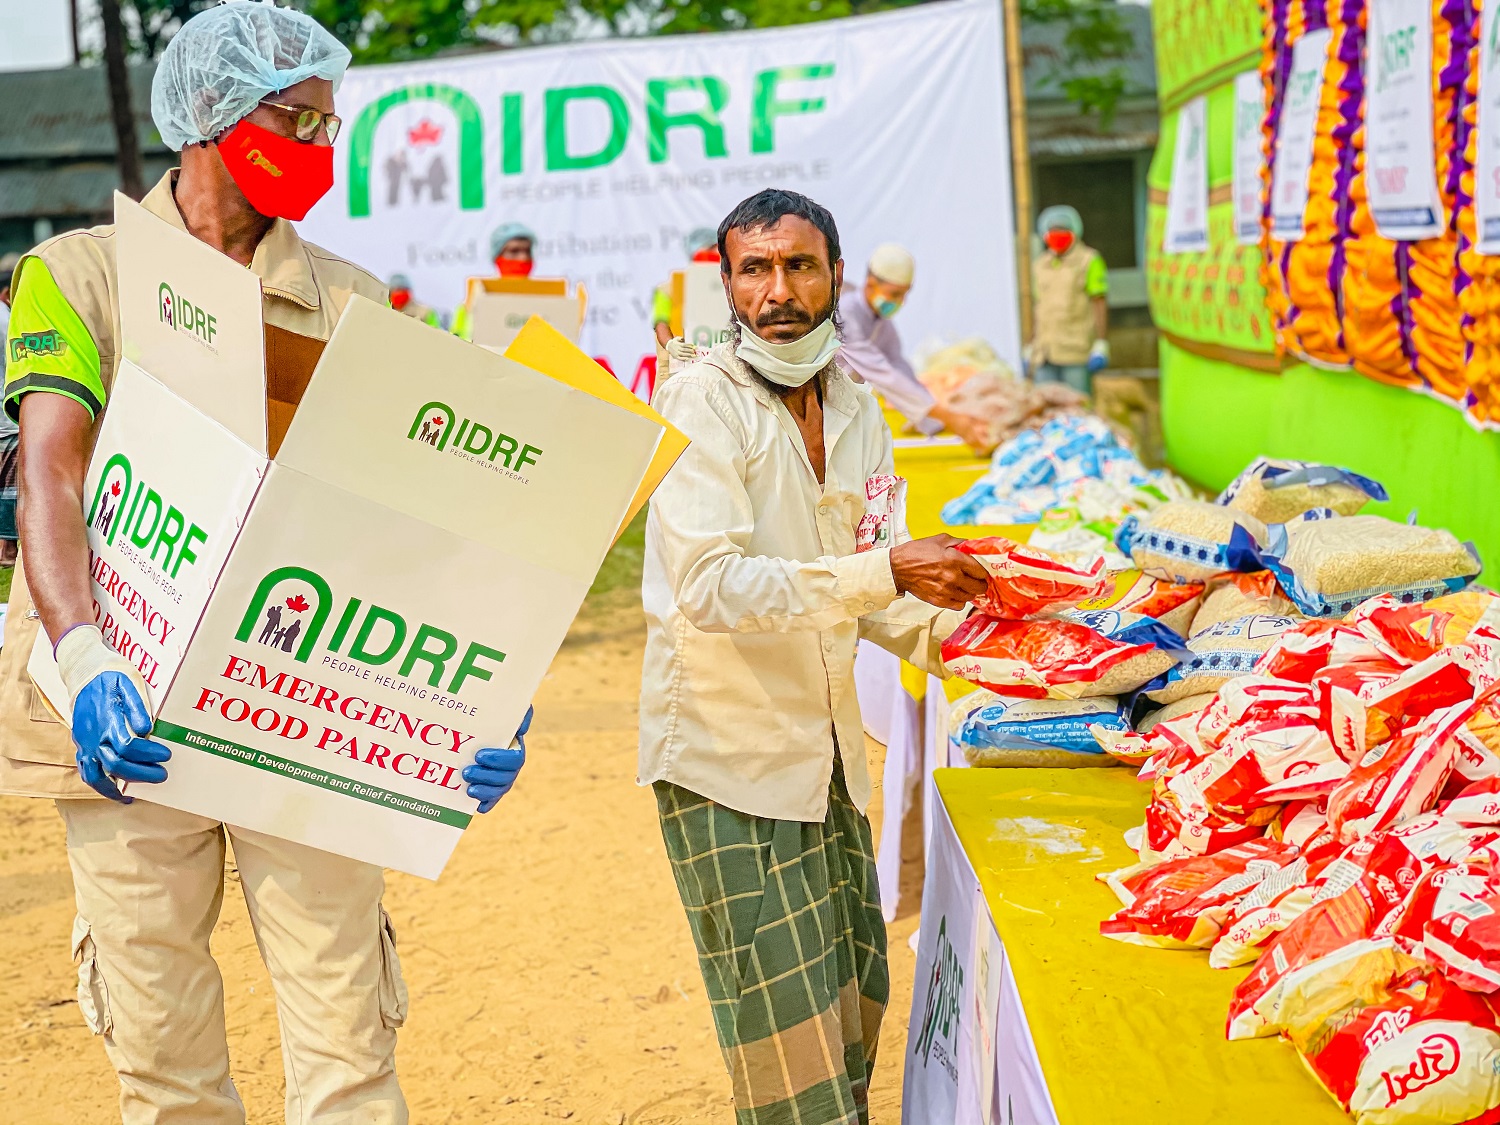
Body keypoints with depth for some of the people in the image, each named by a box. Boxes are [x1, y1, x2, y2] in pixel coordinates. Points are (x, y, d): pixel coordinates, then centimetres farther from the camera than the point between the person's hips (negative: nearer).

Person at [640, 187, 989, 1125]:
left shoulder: (857, 412, 9)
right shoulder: (702, 399, -13)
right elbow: (709, 585, -24)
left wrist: (937, 630, 0)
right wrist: (884, 572, -29)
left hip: (828, 749, 7)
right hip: (727, 756, -7)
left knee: (858, 1005, 15)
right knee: (791, 1048, -3)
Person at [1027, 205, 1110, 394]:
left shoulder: (1088, 261, 0)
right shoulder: (1039, 264, 16)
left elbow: (1100, 304, -4)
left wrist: (1101, 345, -11)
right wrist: (1030, 348, 17)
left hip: (1077, 351, -5)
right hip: (1044, 354, 5)